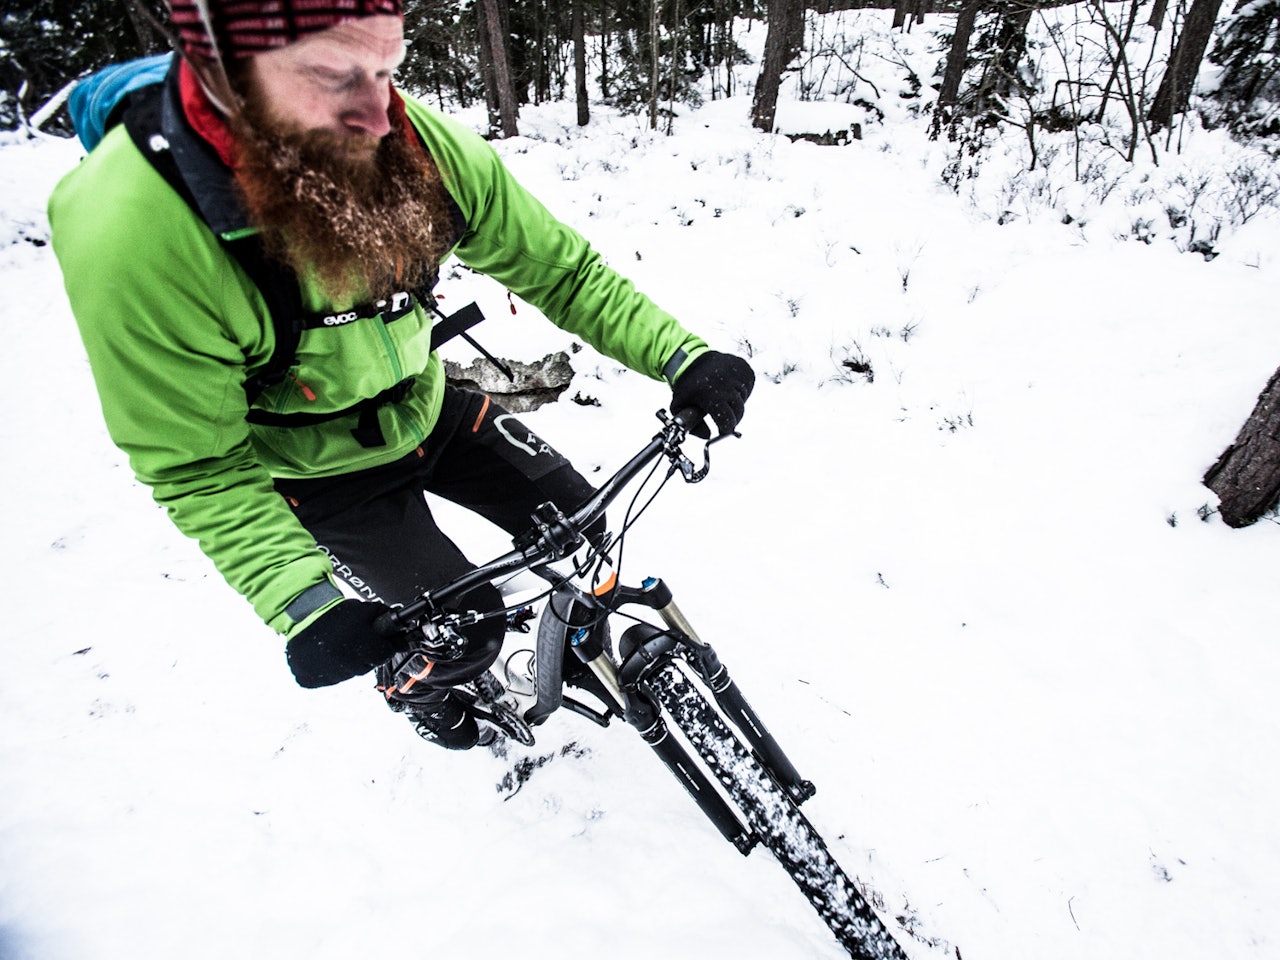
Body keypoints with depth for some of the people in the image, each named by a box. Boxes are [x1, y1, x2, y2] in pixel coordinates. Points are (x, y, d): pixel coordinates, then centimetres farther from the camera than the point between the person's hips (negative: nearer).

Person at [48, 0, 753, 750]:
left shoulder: (418, 145, -22)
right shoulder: (131, 237, -33)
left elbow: (558, 268, -14)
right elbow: (200, 467, -24)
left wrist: (679, 354, -24)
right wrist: (307, 603, -34)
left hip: (428, 407, 4)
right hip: (322, 471, -4)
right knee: (464, 634, 1)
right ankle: (416, 682, 40)